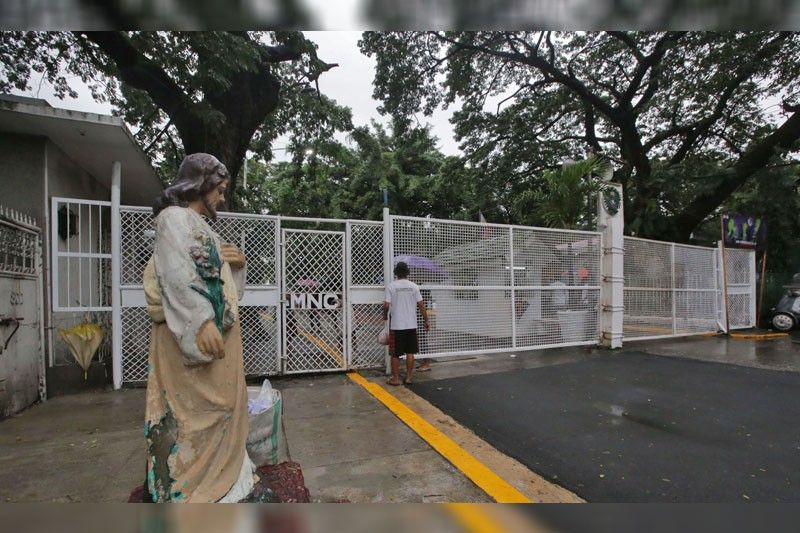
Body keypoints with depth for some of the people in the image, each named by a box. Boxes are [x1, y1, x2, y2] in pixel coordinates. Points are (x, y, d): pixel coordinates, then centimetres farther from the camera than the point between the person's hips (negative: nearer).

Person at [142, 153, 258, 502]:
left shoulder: (199, 225, 21)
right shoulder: (174, 217, -6)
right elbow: (178, 274, -21)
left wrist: (237, 262, 4)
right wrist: (201, 320, -31)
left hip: (219, 330, 9)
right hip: (191, 335, -9)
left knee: (220, 406, 15)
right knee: (194, 410, -1)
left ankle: (218, 478, 29)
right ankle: (186, 487, 13)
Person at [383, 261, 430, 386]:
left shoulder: (391, 286, -7)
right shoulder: (414, 286, -1)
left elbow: (386, 305, -12)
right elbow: (421, 305, -2)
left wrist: (385, 316, 8)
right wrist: (426, 321, 7)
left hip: (396, 325, -2)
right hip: (411, 325, 2)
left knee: (395, 354, 8)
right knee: (410, 352, 12)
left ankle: (395, 378, 15)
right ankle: (408, 377, 18)